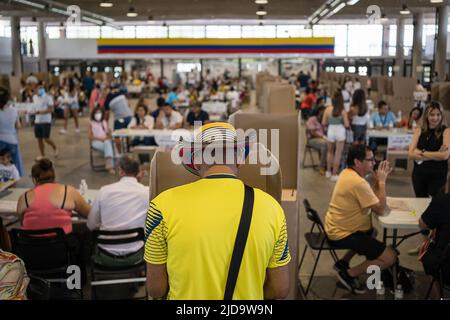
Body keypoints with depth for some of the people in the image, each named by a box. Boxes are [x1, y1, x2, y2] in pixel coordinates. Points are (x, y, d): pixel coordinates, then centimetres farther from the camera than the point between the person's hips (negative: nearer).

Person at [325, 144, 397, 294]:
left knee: (373, 232, 35)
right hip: (343, 235, -10)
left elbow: (372, 199, 12)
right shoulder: (358, 183, -26)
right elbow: (380, 209, -19)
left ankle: (343, 262, 26)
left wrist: (378, 180, -1)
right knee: (390, 257, -8)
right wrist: (382, 181, -12)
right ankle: (349, 274, 3)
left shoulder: (348, 173, 6)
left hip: (337, 228, 10)